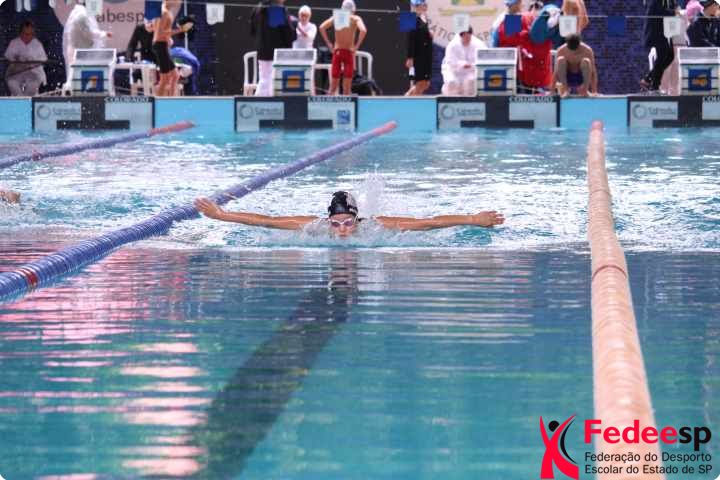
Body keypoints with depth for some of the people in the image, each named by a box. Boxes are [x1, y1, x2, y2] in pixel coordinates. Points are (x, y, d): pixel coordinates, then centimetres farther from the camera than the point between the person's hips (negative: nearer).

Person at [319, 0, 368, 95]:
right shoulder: (355, 19, -2)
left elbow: (322, 27, -4)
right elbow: (363, 30, -19)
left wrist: (328, 43, 0)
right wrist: (357, 45, -9)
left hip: (337, 52, 2)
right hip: (349, 52, -2)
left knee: (333, 86, 6)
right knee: (347, 87, 0)